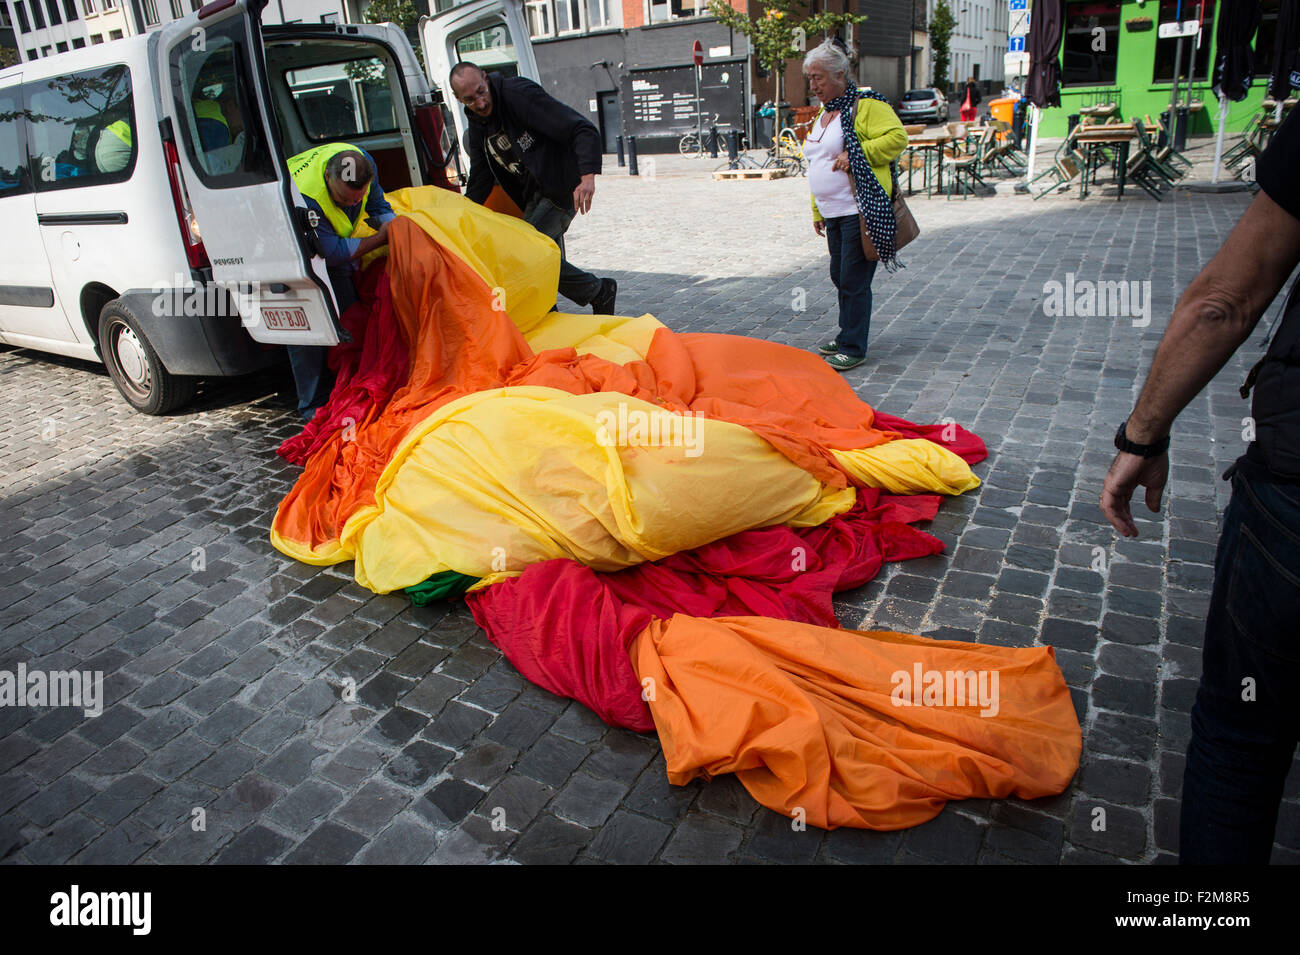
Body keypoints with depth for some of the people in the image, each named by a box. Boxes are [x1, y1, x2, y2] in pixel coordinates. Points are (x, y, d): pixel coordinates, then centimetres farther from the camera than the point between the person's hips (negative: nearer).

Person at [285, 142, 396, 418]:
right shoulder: (302, 195, -41)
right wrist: (382, 238, -34)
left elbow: (379, 206, -5)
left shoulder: (362, 161, -23)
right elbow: (333, 252, -36)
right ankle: (314, 404, 0)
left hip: (334, 243, 6)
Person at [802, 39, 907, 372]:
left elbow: (897, 137, -18)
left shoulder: (867, 106, -8)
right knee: (840, 276, 15)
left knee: (854, 279, -7)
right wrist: (817, 210, 22)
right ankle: (846, 335, 28)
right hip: (833, 212, 9)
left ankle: (853, 348, 0)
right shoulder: (822, 114, 18)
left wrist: (856, 154, -22)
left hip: (860, 211, -9)